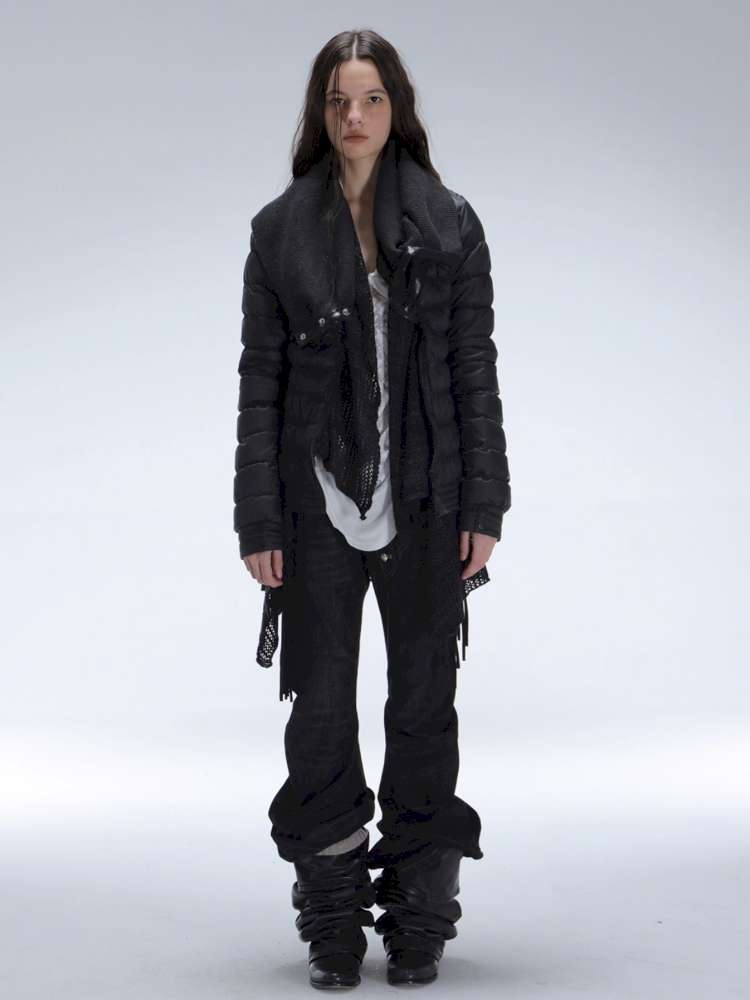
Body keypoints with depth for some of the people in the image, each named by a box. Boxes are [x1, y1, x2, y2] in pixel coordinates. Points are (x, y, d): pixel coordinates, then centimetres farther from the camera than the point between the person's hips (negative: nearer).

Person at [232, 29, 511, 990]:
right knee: (321, 710, 4)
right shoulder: (280, 231, 3)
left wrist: (484, 506, -4)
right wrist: (259, 521, -3)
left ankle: (418, 917, 20)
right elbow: (259, 380, 2)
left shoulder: (449, 226, 3)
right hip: (320, 503, 0)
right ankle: (332, 924, 18)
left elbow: (476, 371, 2)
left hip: (426, 504, 0)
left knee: (423, 704, 7)